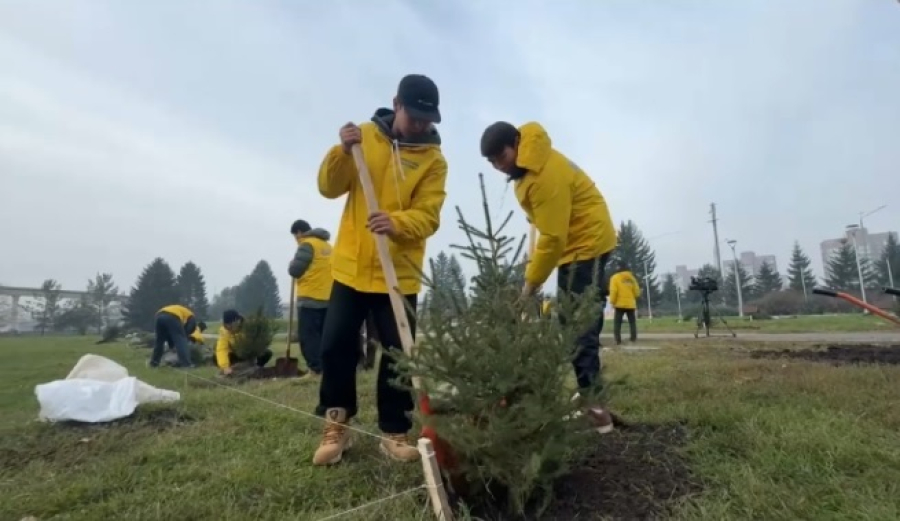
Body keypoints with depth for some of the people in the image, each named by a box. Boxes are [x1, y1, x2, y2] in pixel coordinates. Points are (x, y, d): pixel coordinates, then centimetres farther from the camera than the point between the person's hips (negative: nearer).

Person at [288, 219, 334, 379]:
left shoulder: (307, 244, -9)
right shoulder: (326, 245, 16)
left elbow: (295, 270, -11)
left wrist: (291, 264, 8)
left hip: (310, 298, -8)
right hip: (327, 297, 8)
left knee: (308, 335, -4)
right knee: (322, 335, 12)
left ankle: (315, 369, -7)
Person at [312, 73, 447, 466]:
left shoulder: (433, 159, -2)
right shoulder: (365, 136, 4)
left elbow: (427, 217, -12)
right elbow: (329, 187, 0)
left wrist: (396, 223, -33)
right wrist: (343, 151, -17)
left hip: (399, 274, -1)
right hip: (350, 267, 2)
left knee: (399, 354, 2)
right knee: (335, 346, 3)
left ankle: (394, 432, 18)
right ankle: (337, 428, 21)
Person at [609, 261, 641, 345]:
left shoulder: (615, 277, -7)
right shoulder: (632, 277, 6)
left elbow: (613, 291, -13)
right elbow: (637, 291, 8)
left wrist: (612, 302, -3)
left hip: (620, 304, -4)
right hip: (631, 304, 4)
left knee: (617, 323, 0)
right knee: (632, 322, 14)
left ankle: (618, 340, -8)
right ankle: (634, 338, 10)